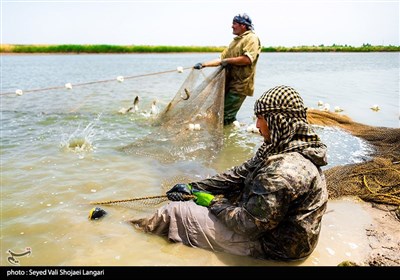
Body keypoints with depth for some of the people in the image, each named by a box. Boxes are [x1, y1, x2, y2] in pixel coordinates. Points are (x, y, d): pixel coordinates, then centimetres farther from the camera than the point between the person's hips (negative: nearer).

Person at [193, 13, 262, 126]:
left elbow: (247, 59, -23)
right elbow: (221, 59, 19)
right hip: (229, 84, 9)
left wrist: (228, 60, -11)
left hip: (240, 85, -9)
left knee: (226, 118, -9)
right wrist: (203, 64, 8)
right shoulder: (235, 40, 21)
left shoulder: (252, 38, -7)